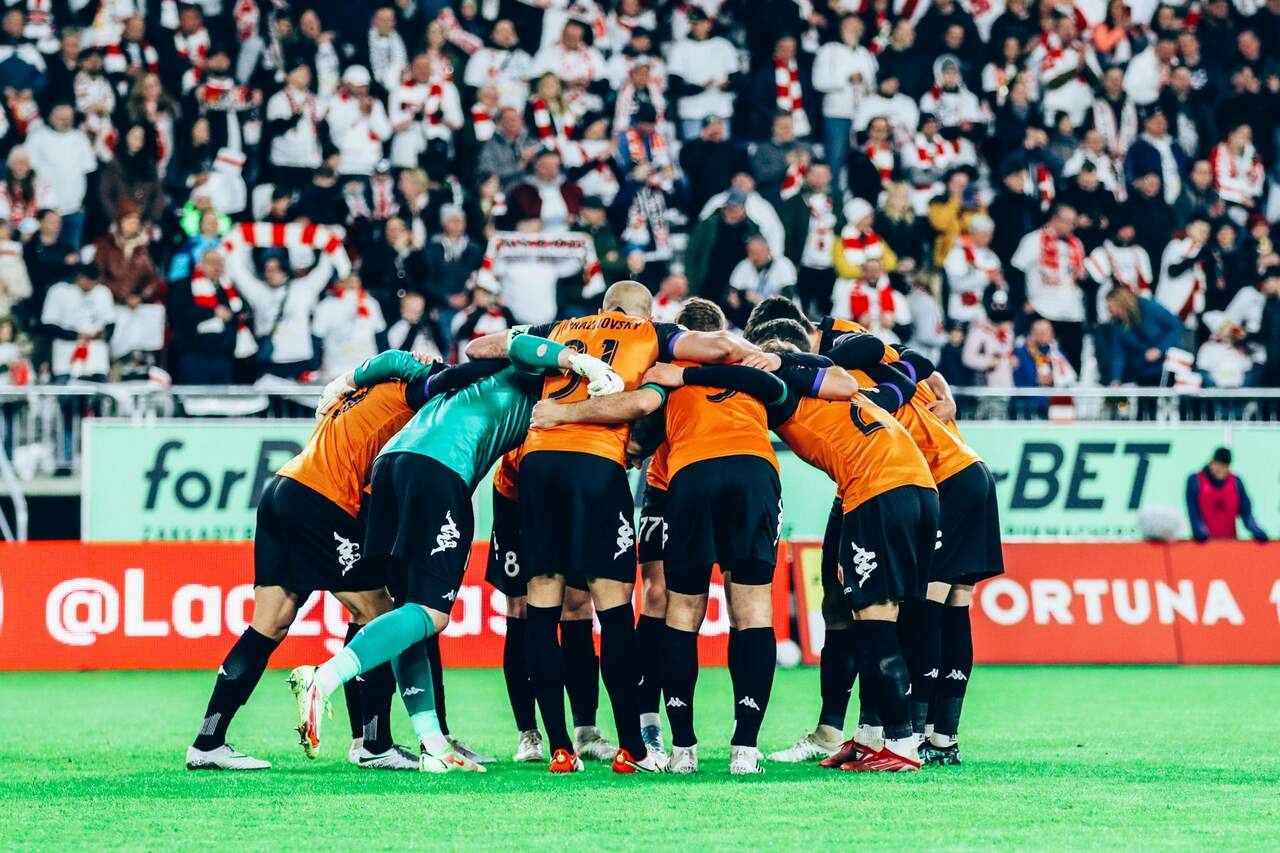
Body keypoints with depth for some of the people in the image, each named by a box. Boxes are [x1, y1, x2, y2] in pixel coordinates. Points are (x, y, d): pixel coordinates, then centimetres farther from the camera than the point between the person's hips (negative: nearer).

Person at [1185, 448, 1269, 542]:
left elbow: (1246, 512, 2)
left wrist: (1258, 533, -13)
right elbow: (1194, 513, -8)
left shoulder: (1236, 482, 3)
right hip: (1204, 543, -2)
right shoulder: (1195, 481, -4)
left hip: (1229, 542, 2)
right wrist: (1200, 532, -25)